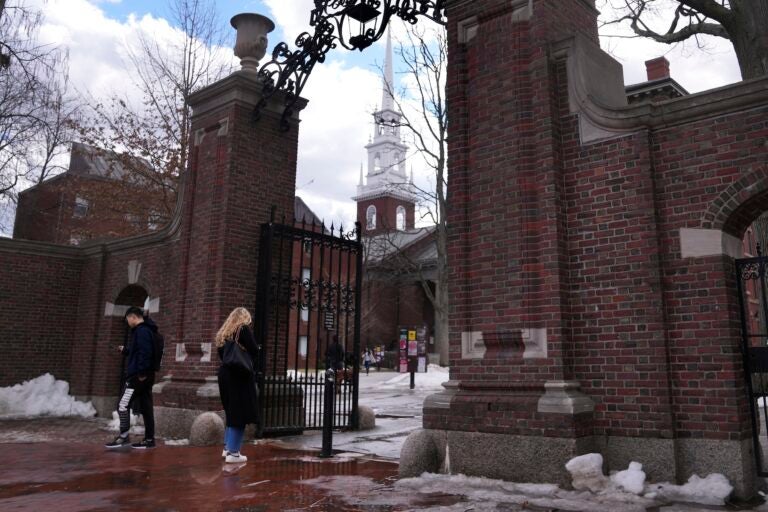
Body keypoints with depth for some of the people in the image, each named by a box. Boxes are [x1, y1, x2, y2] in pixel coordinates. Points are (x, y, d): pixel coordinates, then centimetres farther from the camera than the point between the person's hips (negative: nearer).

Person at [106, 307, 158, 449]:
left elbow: (145, 353, -23)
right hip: (146, 376, 10)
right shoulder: (146, 330, 20)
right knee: (146, 407, 8)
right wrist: (125, 350, 23)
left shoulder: (141, 331, -12)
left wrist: (142, 372, -26)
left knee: (123, 405, -5)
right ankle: (149, 439, 9)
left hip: (139, 376, -10)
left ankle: (123, 437, -2)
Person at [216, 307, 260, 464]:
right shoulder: (244, 329, -5)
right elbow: (254, 351, -10)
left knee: (231, 412, 18)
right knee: (240, 414, -3)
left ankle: (227, 447, 21)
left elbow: (222, 355, 14)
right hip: (241, 376, -7)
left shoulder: (223, 333, 15)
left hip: (225, 374, 7)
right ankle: (233, 452, -3)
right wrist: (253, 367, 4)